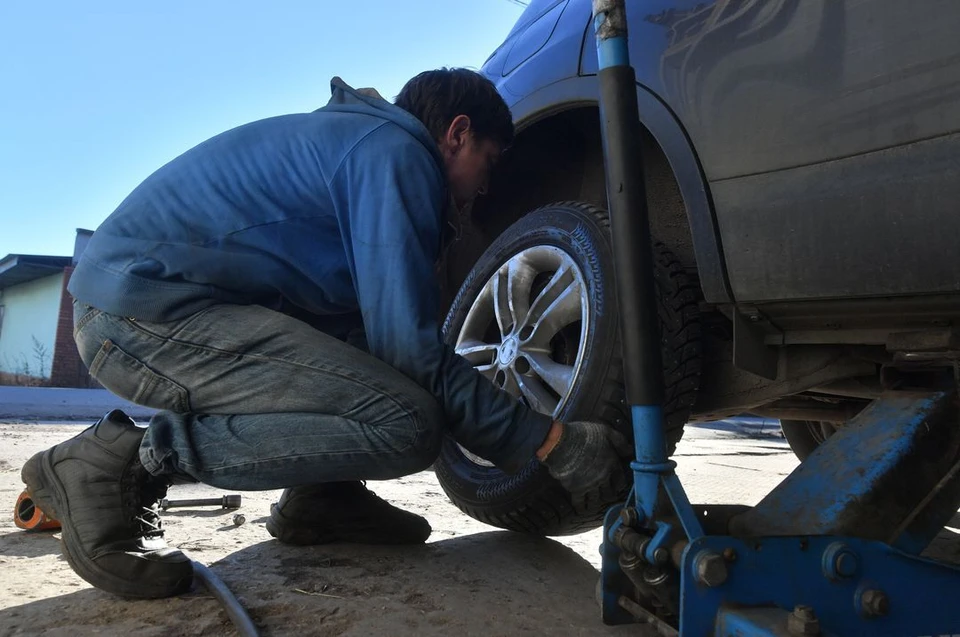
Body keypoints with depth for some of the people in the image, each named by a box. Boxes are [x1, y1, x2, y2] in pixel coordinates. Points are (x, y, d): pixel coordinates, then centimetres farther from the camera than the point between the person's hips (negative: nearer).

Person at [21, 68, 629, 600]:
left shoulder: (350, 135, 22)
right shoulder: (395, 151, -9)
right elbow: (412, 352, -17)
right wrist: (549, 441, -8)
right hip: (148, 306, -11)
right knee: (407, 425, -20)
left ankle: (320, 495, 8)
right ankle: (120, 461, -12)